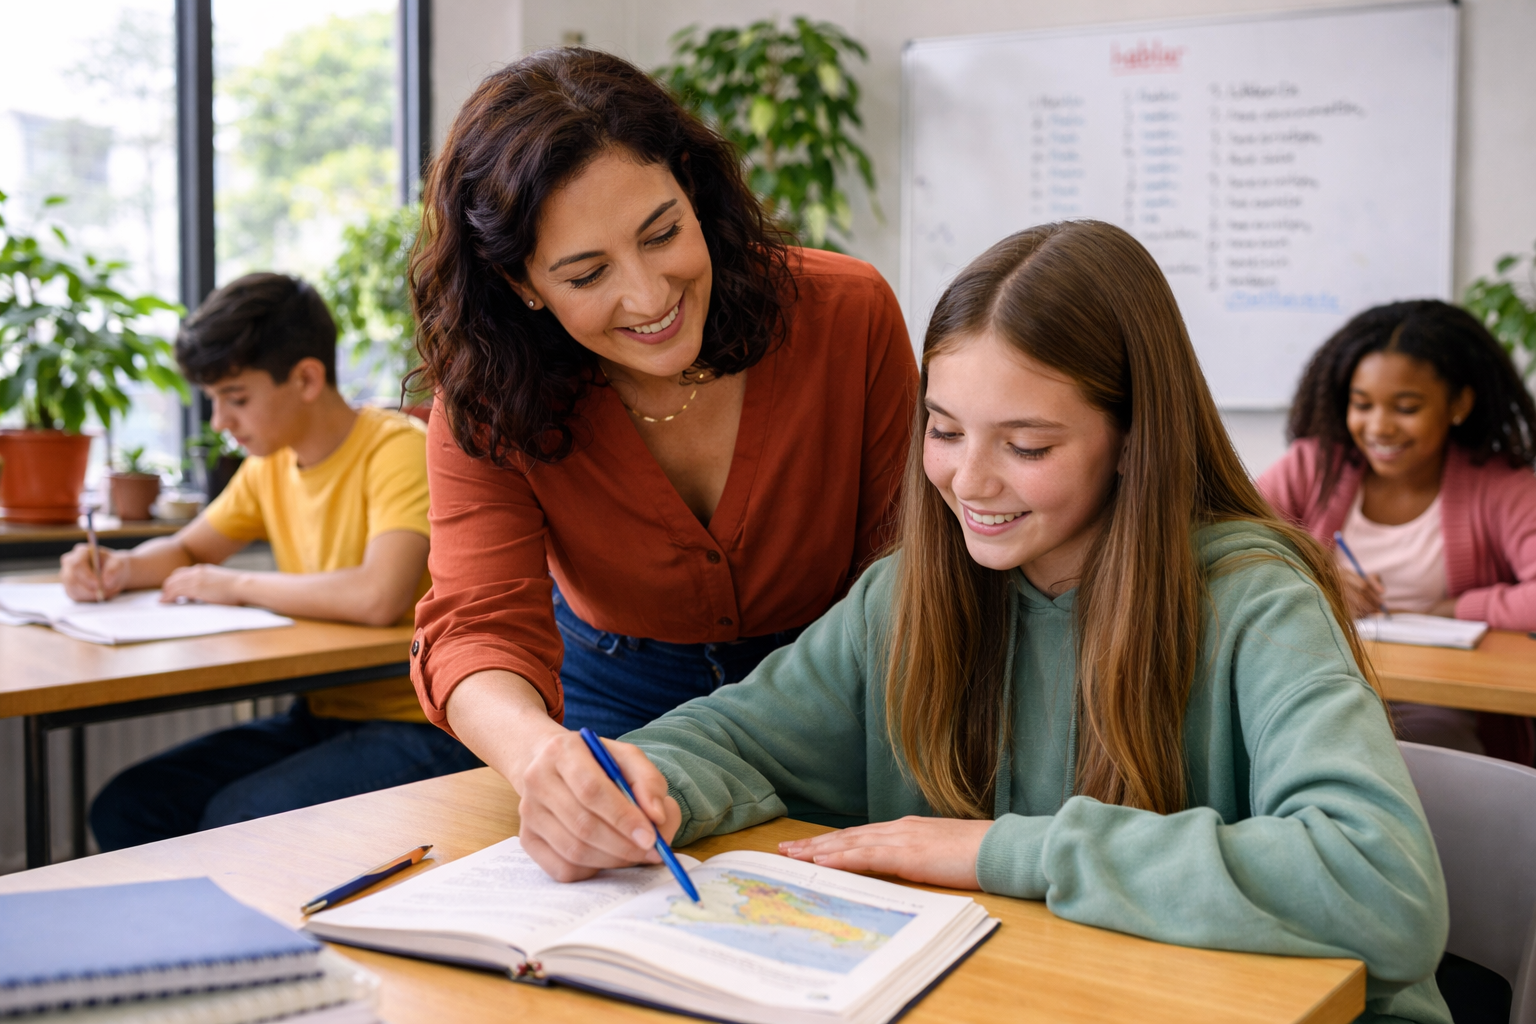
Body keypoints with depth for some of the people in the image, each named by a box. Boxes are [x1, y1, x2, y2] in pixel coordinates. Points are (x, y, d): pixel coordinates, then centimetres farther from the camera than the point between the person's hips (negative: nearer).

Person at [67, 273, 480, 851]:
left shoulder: (398, 450, -16)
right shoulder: (271, 463, 9)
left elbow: (379, 597, -33)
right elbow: (187, 551, 25)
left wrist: (237, 585, -17)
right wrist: (120, 568, 0)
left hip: (418, 729, -8)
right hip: (320, 716, 8)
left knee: (237, 822, -27)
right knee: (124, 810, -5)